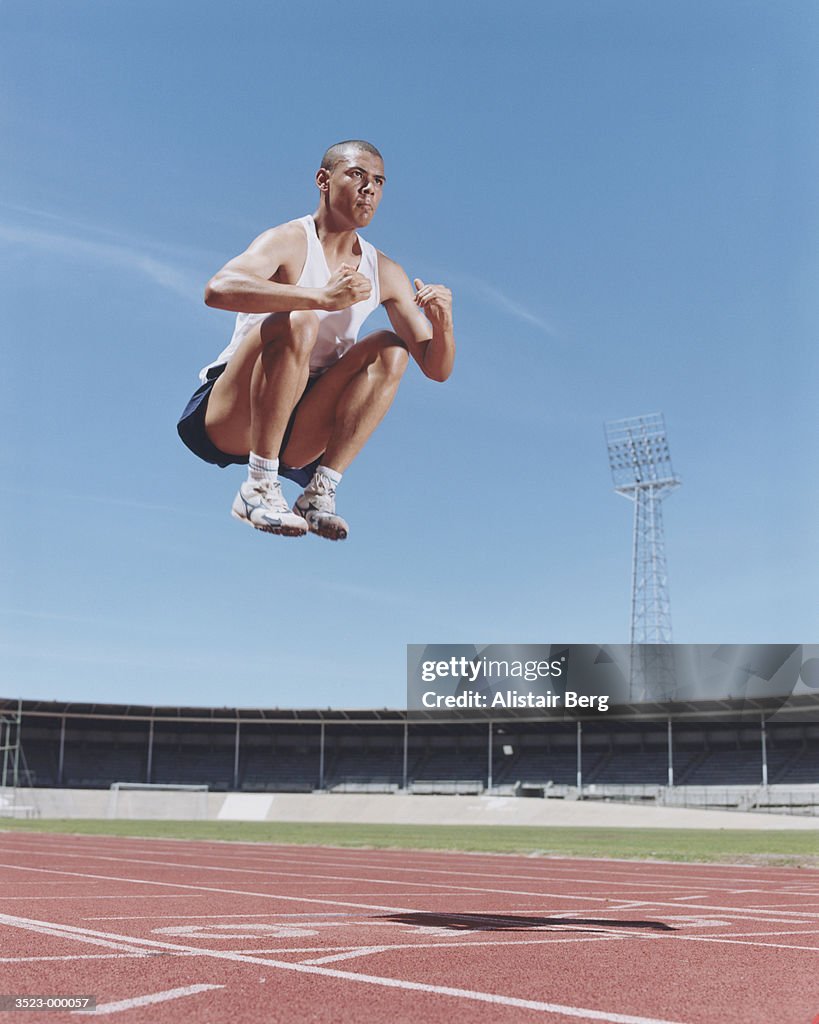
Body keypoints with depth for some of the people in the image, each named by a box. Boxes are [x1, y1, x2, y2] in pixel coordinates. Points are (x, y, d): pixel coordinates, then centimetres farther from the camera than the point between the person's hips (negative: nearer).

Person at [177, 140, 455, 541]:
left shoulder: (384, 274, 8)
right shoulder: (291, 241, -9)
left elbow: (436, 369, 8)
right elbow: (218, 289, -31)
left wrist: (442, 325, -15)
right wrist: (322, 297, -39)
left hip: (296, 436, 5)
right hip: (228, 419, -5)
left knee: (390, 350, -13)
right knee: (296, 323, -29)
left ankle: (319, 492, -21)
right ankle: (258, 487, -27)